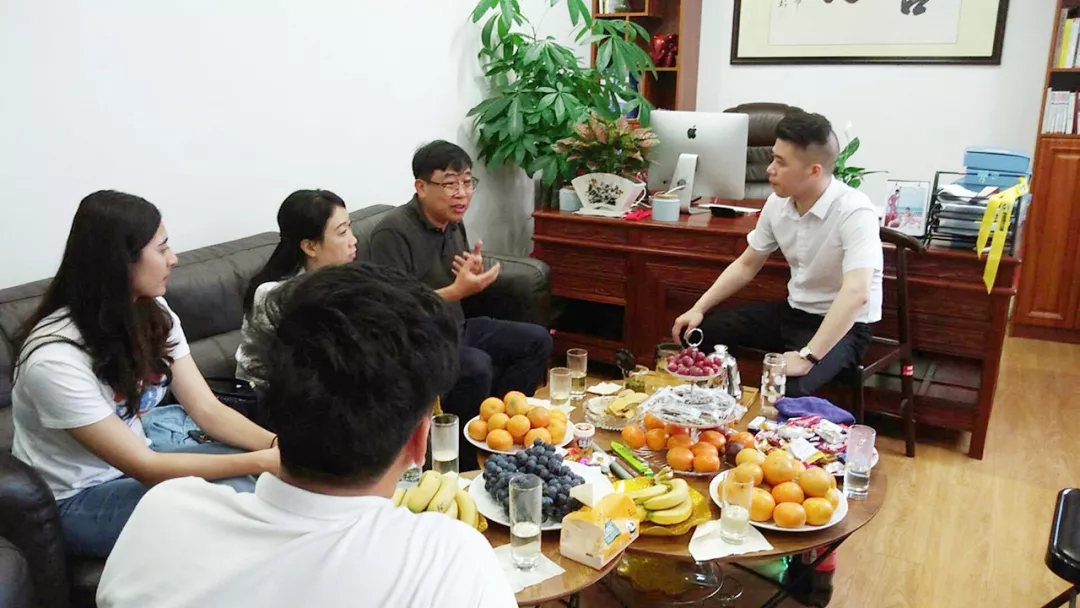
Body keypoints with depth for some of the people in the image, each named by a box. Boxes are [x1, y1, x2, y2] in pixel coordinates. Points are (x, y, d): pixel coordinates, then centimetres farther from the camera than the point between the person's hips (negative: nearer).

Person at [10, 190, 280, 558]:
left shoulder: (154, 313, -8)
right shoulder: (56, 357, -29)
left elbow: (208, 410, -9)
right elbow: (144, 469, -28)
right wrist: (263, 462, -32)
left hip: (137, 459, 6)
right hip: (76, 499, -6)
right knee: (237, 498, -25)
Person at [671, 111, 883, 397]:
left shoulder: (854, 211, -25)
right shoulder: (777, 203, -4)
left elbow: (856, 293, -37)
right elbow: (746, 265, 9)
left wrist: (807, 356, -43)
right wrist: (699, 308, -1)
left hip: (845, 325, -7)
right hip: (793, 311, 7)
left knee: (785, 389, -34)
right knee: (696, 333, -2)